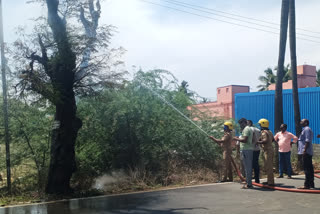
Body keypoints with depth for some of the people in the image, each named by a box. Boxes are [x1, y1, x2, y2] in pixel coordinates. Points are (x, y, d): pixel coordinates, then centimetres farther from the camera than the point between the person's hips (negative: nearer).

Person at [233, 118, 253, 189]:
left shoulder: (246, 129, -12)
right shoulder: (248, 129, 21)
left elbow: (245, 140, -21)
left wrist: (236, 139, -9)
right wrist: (239, 138, 18)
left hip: (246, 150, -11)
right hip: (247, 149, 11)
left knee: (248, 167, -8)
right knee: (248, 167, 12)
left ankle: (249, 184, -6)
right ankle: (248, 182, 18)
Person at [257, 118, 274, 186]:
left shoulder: (264, 132, -14)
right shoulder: (269, 131, 15)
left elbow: (265, 140, -26)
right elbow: (272, 139, 25)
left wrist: (257, 142, -18)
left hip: (268, 150, -10)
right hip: (270, 149, 10)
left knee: (268, 166, -8)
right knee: (269, 166, 16)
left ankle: (271, 182, -8)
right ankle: (269, 180, 22)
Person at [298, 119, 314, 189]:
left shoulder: (307, 129, -11)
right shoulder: (305, 129, 21)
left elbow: (307, 141, -19)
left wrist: (304, 150, -23)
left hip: (306, 152, -11)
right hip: (308, 152, 11)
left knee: (307, 169, -10)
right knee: (309, 168, 12)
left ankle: (307, 185, -9)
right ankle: (311, 184, 17)